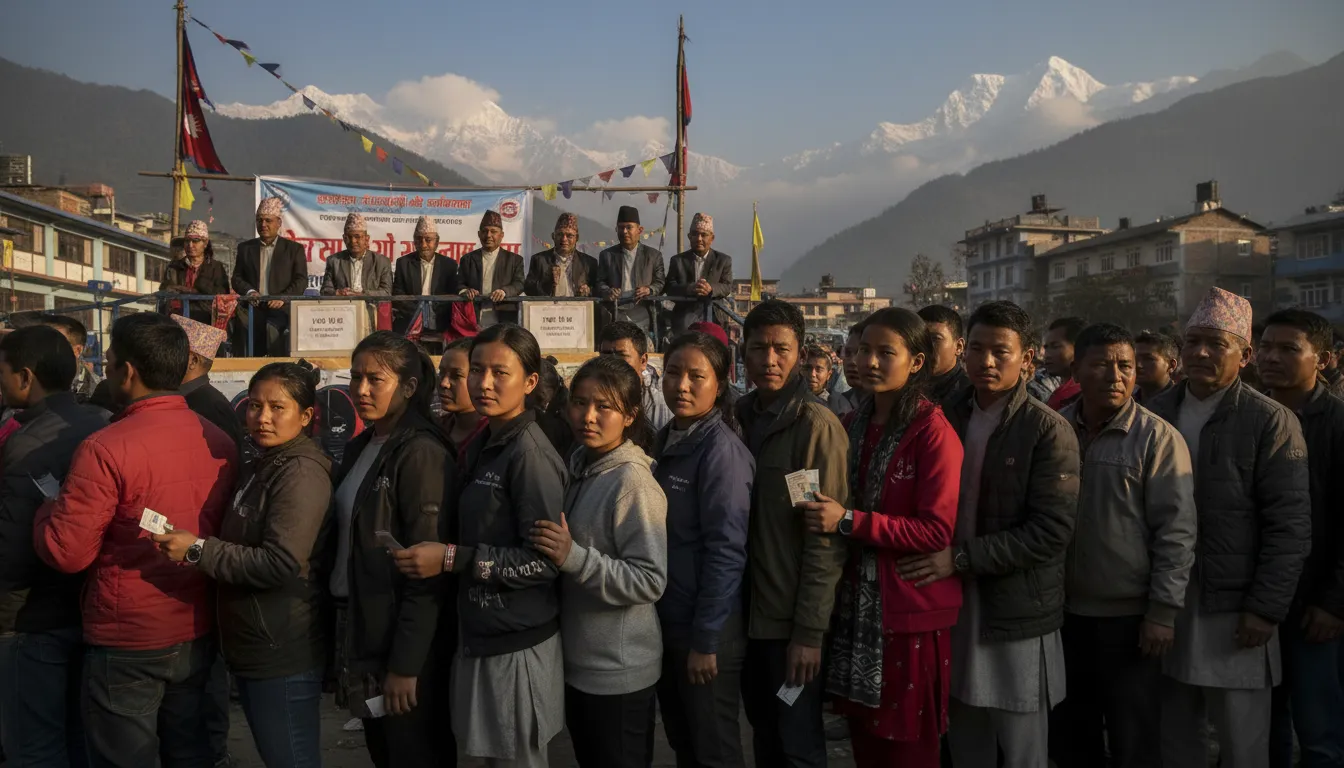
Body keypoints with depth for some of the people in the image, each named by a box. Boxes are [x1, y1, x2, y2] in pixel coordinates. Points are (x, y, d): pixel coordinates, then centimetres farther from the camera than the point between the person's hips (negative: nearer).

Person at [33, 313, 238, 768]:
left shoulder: (106, 449, -20)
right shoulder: (220, 443, -1)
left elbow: (66, 552, -17)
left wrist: (46, 511, 1)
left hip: (126, 643, -6)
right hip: (198, 633, 6)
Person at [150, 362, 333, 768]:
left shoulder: (301, 472, -18)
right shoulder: (259, 467, 14)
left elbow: (280, 564, -26)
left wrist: (198, 550, -24)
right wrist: (195, 545, 8)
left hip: (283, 655, -10)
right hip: (253, 648, 10)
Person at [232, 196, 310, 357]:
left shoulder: (294, 249, 11)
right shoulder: (245, 247, 20)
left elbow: (301, 280, 4)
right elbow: (237, 277, 17)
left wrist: (282, 298, -12)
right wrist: (249, 291, -5)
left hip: (281, 309, -2)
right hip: (252, 309, 2)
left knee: (273, 328, -33)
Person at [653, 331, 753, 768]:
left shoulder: (722, 449, -17)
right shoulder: (665, 440, 7)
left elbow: (726, 550, -20)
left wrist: (705, 638, -18)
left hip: (707, 629, -7)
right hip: (667, 618, 7)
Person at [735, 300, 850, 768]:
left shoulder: (817, 426, -13)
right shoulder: (739, 417, 5)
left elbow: (826, 536, -15)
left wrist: (809, 630, -17)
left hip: (792, 622, -6)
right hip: (748, 613, 6)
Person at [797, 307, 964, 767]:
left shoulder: (933, 432, -14)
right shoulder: (852, 426, 8)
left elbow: (937, 531, -19)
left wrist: (849, 522, -21)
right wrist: (823, 513, 1)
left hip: (911, 613, -6)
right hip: (857, 607, 6)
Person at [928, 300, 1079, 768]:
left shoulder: (1049, 431, -9)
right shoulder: (947, 419, 6)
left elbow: (1050, 531, -17)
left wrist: (962, 558, -20)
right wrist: (941, 556, -4)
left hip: (1019, 615, -4)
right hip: (956, 610, 4)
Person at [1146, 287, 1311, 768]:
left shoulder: (1270, 422, -6)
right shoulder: (1156, 413, 5)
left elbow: (1290, 524, -9)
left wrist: (1267, 609, -13)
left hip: (1234, 615, -3)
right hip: (1165, 606, 4)